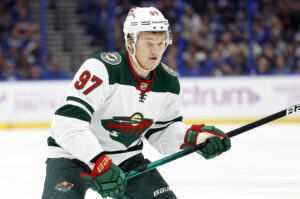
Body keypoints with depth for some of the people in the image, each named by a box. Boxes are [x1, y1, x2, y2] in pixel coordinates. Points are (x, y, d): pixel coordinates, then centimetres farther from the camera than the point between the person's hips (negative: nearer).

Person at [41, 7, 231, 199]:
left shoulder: (169, 82, -3)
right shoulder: (101, 68, -25)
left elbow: (162, 132, 10)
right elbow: (67, 122, -32)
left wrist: (195, 136, -10)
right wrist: (99, 164, -37)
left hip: (126, 159, 6)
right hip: (73, 156, -6)